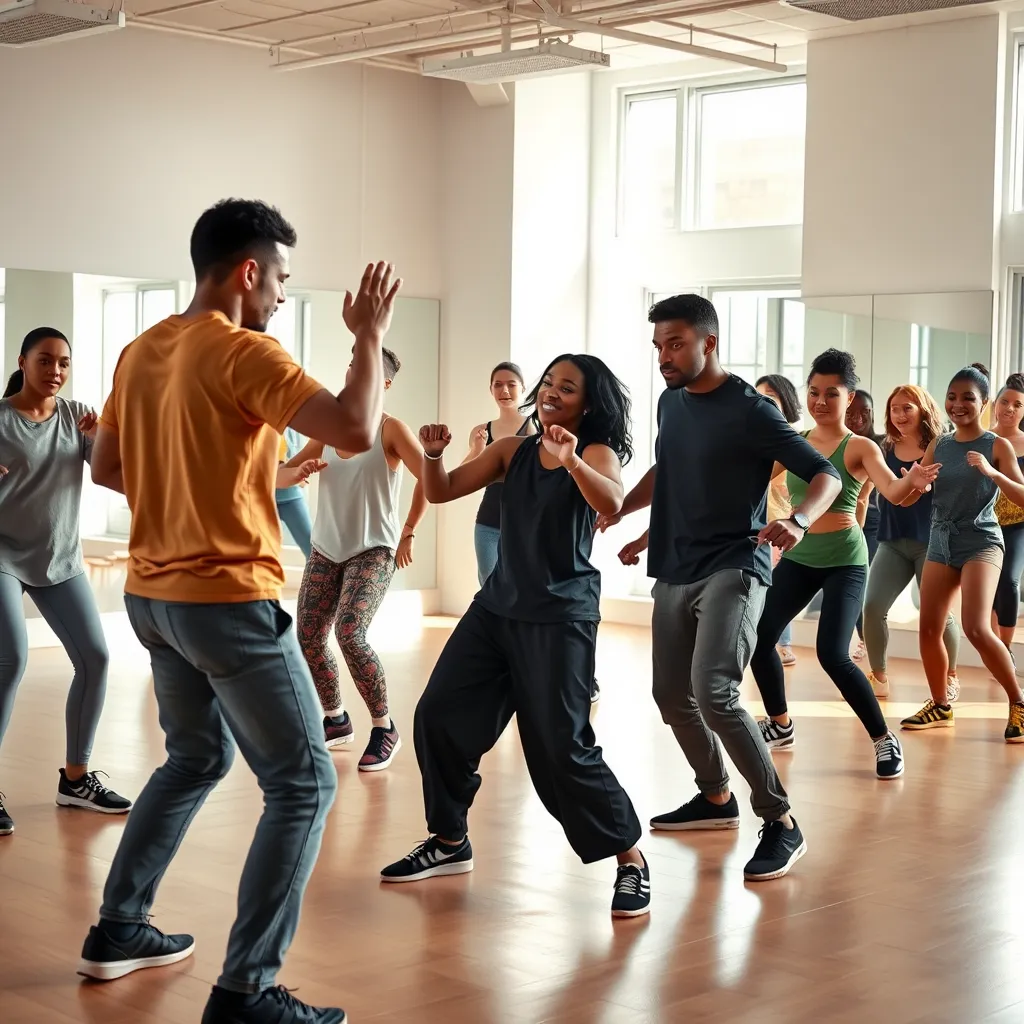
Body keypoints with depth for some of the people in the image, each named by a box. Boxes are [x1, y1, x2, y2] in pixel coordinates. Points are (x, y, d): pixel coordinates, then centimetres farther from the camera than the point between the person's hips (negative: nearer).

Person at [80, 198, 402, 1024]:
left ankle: (118, 931, 32)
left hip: (154, 594, 9)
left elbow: (107, 468, 17)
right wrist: (370, 335, -11)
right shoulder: (241, 352, -16)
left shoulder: (141, 352, 8)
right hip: (227, 600, -9)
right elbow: (356, 431, -26)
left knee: (197, 758, 27)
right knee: (303, 783, -1)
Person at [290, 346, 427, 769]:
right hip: (325, 550, 6)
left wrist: (407, 534, -9)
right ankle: (336, 720, 24)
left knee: (350, 634, -23)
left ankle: (384, 729, -6)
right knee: (308, 639, 1)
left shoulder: (391, 429, -8)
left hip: (373, 551, -6)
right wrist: (296, 472, -13)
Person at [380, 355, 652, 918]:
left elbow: (612, 503, -29)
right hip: (496, 607, 6)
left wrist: (571, 462, -47)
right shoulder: (512, 450, 7)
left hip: (561, 617, -6)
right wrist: (432, 454, -15)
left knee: (561, 749, -11)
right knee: (437, 717, 5)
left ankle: (631, 859, 6)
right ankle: (450, 843, 22)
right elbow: (442, 492, 5)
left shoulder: (596, 453, -8)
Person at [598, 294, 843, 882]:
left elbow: (826, 474, -15)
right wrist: (616, 511, 18)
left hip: (733, 570, -8)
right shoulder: (670, 403, 9)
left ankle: (782, 823, -12)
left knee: (714, 692, -22)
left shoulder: (750, 410, -13)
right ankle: (717, 798, 35)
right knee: (672, 694, 13)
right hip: (675, 574, 8)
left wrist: (798, 521, -34)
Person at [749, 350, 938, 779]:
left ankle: (885, 740, -1)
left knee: (833, 654, -17)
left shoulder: (860, 448, -10)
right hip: (798, 556, 6)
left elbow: (892, 492, -25)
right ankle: (780, 725, 27)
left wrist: (912, 481, -46)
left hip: (844, 561, -5)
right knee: (759, 637, 4)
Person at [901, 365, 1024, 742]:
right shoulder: (938, 445, 7)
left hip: (981, 541, -5)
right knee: (929, 628, 3)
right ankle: (940, 706, 20)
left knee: (976, 628, -18)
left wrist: (992, 473, -27)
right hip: (941, 541, 5)